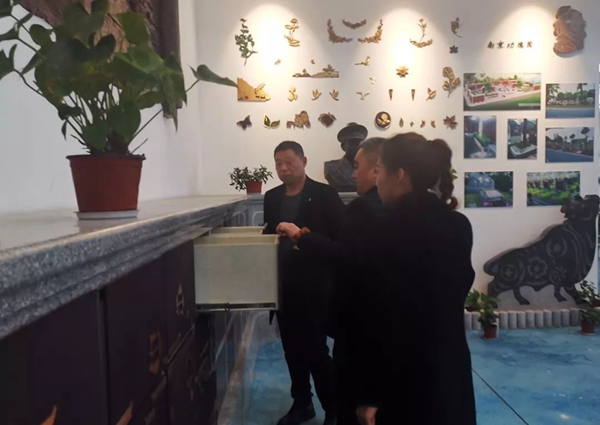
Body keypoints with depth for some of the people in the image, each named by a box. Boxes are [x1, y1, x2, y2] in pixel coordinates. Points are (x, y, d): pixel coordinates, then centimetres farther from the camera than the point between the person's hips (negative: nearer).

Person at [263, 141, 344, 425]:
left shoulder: (324, 194, -7)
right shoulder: (271, 197, 10)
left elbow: (341, 238, -10)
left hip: (315, 285, -5)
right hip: (283, 285, 6)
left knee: (316, 349, -1)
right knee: (293, 348, 14)